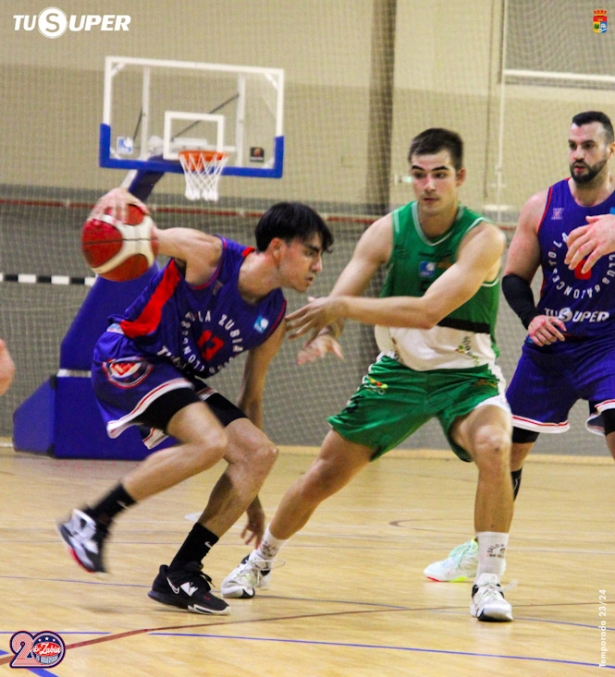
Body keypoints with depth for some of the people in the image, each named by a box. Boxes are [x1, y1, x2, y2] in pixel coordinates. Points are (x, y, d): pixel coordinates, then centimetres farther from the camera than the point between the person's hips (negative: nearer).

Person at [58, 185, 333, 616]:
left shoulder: (274, 318, 4)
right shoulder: (208, 256, -15)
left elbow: (252, 397, 13)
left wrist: (251, 496, 15)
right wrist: (121, 201, -39)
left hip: (181, 380, 8)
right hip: (127, 358, -8)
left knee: (260, 452, -7)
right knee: (211, 442, -28)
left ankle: (180, 575, -3)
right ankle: (91, 522, -16)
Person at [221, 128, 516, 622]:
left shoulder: (483, 238, -22)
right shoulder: (388, 231, -10)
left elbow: (429, 311, -34)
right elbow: (340, 296, -12)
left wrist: (343, 307, -38)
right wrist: (325, 331, -36)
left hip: (466, 374, -3)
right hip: (399, 369, 3)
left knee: (493, 447, -34)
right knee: (324, 476, 5)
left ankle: (489, 583, -21)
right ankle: (260, 562, 31)